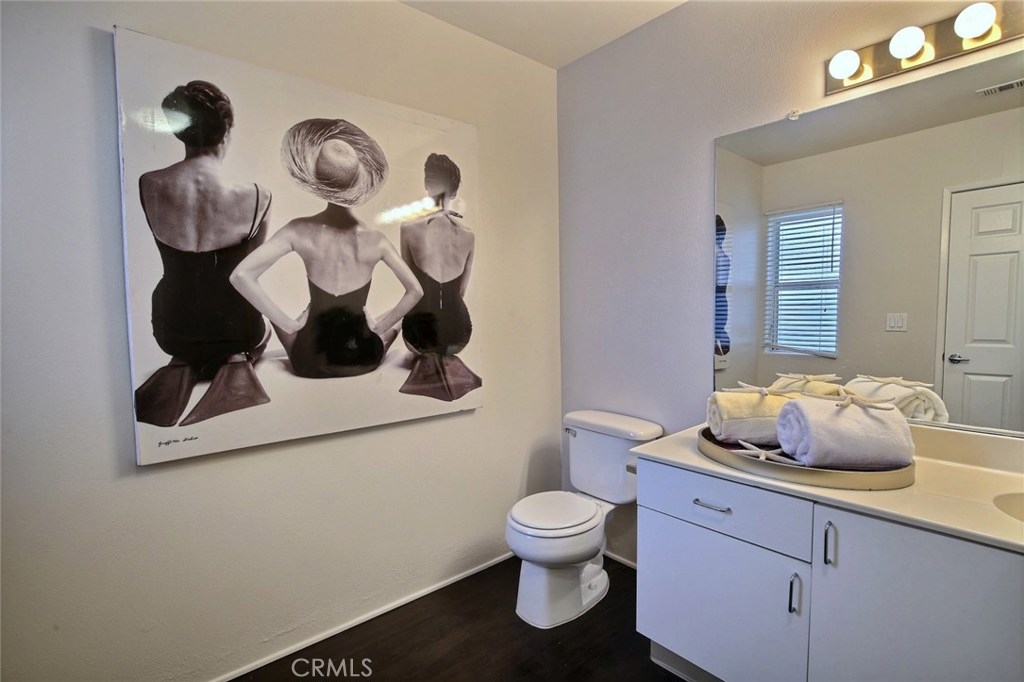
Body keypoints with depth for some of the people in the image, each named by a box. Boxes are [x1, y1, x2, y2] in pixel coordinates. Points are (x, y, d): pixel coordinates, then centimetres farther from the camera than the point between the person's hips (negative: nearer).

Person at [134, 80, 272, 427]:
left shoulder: (148, 186, -11)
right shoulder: (255, 197, -21)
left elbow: (176, 260, 2)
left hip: (170, 330, 4)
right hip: (232, 329, -4)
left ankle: (183, 370, 8)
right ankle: (234, 365, 1)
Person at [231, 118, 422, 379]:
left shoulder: (298, 231, -13)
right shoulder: (375, 239, -15)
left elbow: (241, 276, -18)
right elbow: (416, 291, -11)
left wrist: (289, 324, -8)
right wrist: (378, 327, -1)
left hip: (310, 363, 1)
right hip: (363, 360, 0)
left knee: (277, 315, 32)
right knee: (395, 318, 32)